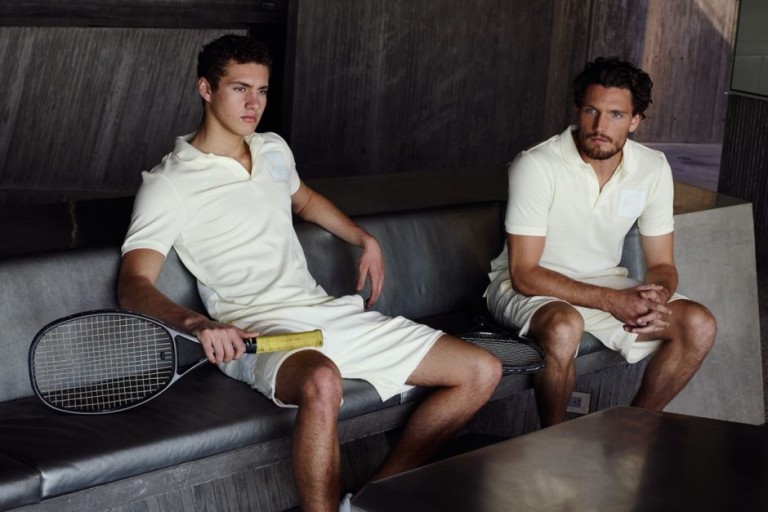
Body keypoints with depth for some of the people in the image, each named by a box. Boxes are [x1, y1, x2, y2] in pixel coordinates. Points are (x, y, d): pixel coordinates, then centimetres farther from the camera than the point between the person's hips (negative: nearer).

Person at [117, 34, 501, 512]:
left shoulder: (274, 149, 17)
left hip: (328, 311, 8)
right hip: (254, 330, -7)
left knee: (483, 371, -1)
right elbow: (134, 284, -14)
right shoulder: (168, 184, -4)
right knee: (322, 383, -45)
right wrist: (195, 323, -34)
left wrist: (365, 239, 25)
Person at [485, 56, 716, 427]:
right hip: (529, 287, -5)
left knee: (699, 325, -12)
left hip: (604, 282, 6)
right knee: (564, 326, -38)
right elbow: (524, 274, -24)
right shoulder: (536, 166, -23)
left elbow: (661, 264, 1)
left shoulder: (654, 169, -7)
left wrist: (656, 299, -24)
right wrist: (611, 301, -31)